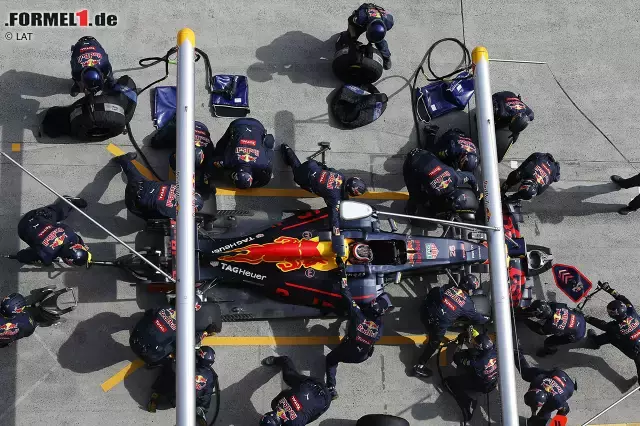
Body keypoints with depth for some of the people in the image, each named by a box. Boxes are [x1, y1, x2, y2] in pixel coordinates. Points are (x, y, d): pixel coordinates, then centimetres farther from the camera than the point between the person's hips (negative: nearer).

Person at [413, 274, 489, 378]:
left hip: (426, 314, 3)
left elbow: (432, 293, 10)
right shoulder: (468, 303, 0)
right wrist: (487, 319, 35)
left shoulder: (449, 287, 7)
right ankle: (420, 366, 20)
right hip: (439, 325, -3)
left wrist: (424, 305, 27)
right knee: (434, 344, 15)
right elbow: (477, 318, 15)